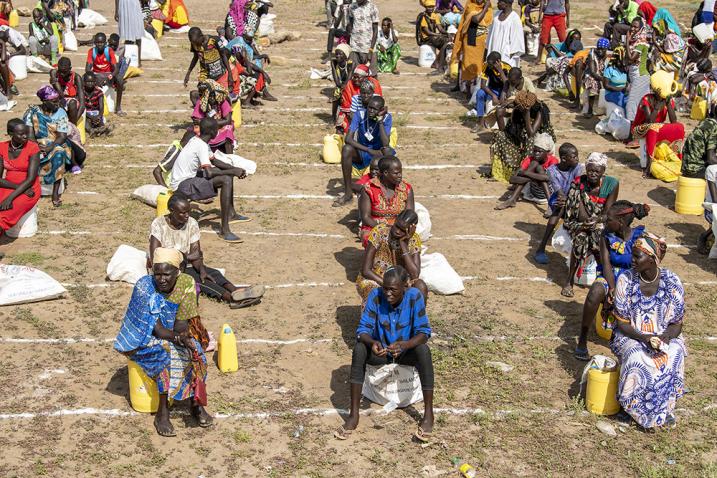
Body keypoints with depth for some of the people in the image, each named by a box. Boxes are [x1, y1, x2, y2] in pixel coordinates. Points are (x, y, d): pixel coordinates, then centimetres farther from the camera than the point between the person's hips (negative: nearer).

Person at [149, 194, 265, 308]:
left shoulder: (192, 223, 0)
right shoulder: (159, 224, -13)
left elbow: (196, 254, -6)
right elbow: (154, 256, -21)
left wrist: (202, 270, -27)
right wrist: (185, 257, -17)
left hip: (186, 266, 5)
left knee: (214, 273, -24)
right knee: (196, 278, -31)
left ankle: (235, 292, -53)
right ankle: (232, 297, -54)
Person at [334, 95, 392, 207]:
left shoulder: (387, 118, -15)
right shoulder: (360, 114, -14)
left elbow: (385, 144, -27)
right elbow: (348, 139, -25)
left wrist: (380, 121, -29)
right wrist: (369, 150, -33)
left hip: (378, 153, -1)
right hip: (361, 152, 1)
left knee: (387, 151, -35)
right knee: (346, 149, -31)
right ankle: (348, 193, -24)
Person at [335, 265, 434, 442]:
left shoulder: (415, 296, -22)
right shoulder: (376, 295, -20)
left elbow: (424, 331, -23)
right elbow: (363, 329, -20)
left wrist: (403, 345, -42)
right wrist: (372, 343, -43)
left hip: (406, 352, -1)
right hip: (380, 351, 1)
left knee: (423, 350, -33)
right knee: (359, 349, -30)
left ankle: (428, 415, -26)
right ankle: (353, 415, -28)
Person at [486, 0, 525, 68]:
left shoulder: (514, 18, -15)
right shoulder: (498, 14, 7)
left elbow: (516, 37, -13)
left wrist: (512, 53, -14)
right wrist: (489, 47, 14)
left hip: (506, 52, -7)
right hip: (496, 49, 7)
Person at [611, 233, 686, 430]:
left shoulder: (672, 282, -9)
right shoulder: (626, 280, -10)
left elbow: (677, 324, -3)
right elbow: (622, 323, -7)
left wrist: (664, 338, -25)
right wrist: (643, 338, -25)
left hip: (664, 337, 1)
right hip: (631, 336, -1)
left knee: (673, 357, -32)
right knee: (637, 358, -33)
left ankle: (665, 408, -10)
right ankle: (640, 411, -11)